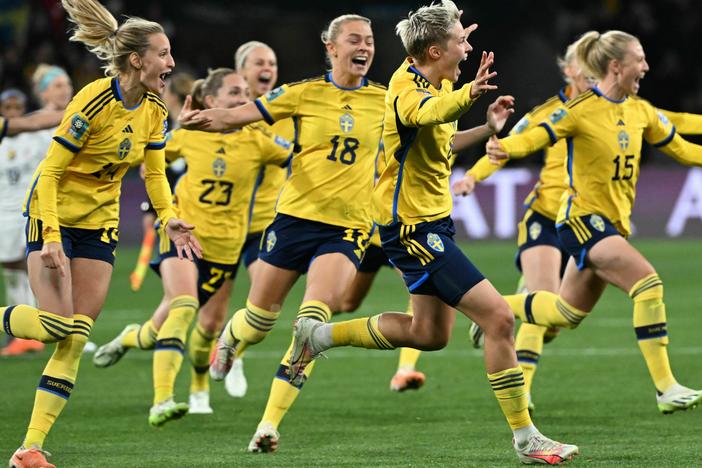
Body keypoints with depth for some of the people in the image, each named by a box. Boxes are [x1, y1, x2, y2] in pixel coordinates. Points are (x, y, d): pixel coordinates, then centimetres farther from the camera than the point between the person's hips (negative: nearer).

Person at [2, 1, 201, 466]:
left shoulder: (154, 110, -2)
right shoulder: (95, 101, -22)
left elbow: (155, 173, 8)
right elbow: (50, 171, -20)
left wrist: (169, 218, -10)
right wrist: (51, 237, -27)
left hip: (100, 223, 6)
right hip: (55, 214, -6)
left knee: (75, 340, -2)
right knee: (56, 325, -19)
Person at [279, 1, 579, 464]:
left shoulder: (437, 80, 6)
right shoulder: (409, 89, -23)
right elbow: (426, 113, -49)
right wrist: (468, 94, -68)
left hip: (432, 220, 10)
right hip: (414, 226, -10)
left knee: (429, 334, 20)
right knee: (499, 317, -14)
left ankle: (320, 335, 31)